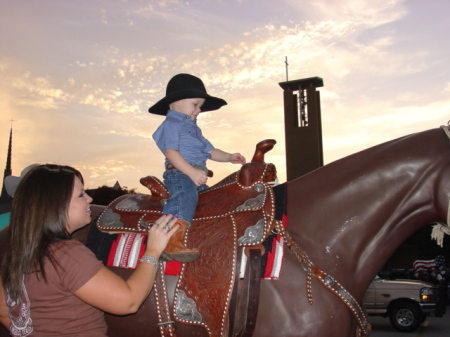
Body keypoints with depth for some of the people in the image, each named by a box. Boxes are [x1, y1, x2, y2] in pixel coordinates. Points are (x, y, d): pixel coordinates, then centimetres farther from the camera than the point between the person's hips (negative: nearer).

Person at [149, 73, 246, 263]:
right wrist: (191, 172, -24)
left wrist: (229, 157, 10)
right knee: (185, 197, -33)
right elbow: (171, 152, -14)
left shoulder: (194, 129, 30)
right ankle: (172, 241, -46)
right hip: (179, 173, -10)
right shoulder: (171, 124, 0)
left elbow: (209, 151, 27)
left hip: (197, 176, 10)